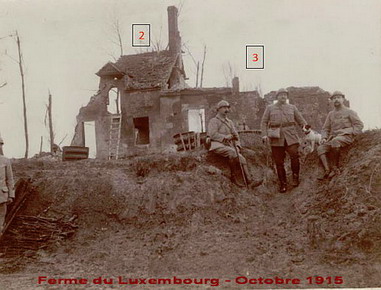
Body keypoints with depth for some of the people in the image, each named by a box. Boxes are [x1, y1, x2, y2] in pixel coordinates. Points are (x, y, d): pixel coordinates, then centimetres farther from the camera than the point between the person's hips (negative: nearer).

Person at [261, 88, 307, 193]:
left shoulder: (292, 108, 15)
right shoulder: (270, 108, 12)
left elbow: (300, 120, 14)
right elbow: (264, 122, 9)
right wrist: (264, 135, -4)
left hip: (291, 136, 0)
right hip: (276, 138, 0)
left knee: (295, 155, -19)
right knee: (279, 162, 1)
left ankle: (295, 176, 3)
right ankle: (283, 184, 11)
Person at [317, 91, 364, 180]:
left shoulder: (349, 112, 8)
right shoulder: (331, 114, 21)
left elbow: (359, 125, 4)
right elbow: (325, 128, 21)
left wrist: (350, 133, -9)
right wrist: (324, 137, 2)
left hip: (346, 137, -5)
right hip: (333, 138, 5)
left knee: (335, 141, -39)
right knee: (320, 148, -23)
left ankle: (335, 168, -32)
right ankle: (327, 170, -33)